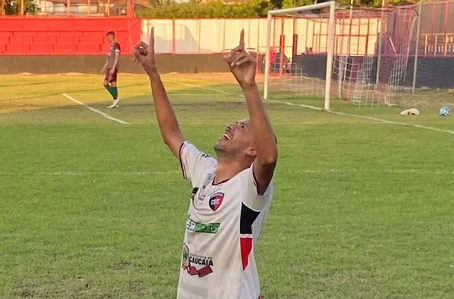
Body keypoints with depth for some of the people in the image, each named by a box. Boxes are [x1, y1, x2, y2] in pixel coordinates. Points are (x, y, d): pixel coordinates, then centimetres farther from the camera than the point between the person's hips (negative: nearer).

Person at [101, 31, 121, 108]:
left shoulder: (116, 45, -9)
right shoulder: (111, 46, 19)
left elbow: (117, 57, -16)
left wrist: (113, 68, -23)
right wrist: (104, 68, 22)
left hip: (113, 68, -9)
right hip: (109, 68, 9)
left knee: (105, 83, -12)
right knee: (113, 84, 7)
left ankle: (116, 98, -8)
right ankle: (115, 102, 8)